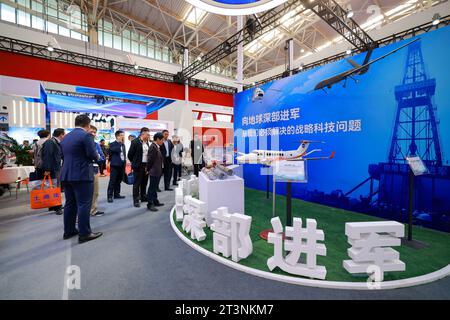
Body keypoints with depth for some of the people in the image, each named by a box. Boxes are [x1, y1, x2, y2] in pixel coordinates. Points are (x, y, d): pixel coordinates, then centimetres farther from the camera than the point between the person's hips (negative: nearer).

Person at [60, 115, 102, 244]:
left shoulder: (65, 137, 14)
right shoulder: (86, 135, -11)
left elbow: (63, 155, 17)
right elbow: (93, 155, -16)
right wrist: (97, 157, 5)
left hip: (66, 175, 8)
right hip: (82, 175, -8)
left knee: (70, 203, 15)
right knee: (84, 204, -3)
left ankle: (69, 231, 24)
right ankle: (84, 234, 2)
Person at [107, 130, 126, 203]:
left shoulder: (123, 145, 15)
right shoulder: (112, 144, -4)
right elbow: (115, 150, -24)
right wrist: (120, 143, -18)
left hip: (122, 165, 6)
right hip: (115, 165, -6)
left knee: (118, 181, 12)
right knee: (112, 181, -5)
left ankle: (116, 194, 21)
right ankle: (110, 196, 0)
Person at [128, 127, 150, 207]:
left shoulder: (147, 143, 10)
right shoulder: (135, 142, -11)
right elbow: (130, 154, -6)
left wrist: (148, 165, 11)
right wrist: (134, 163, 4)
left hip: (146, 165, 7)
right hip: (138, 166, -7)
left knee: (144, 183, 15)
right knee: (137, 183, 0)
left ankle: (143, 197, 29)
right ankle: (136, 200, 6)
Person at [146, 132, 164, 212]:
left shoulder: (156, 147, 12)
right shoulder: (153, 147, -19)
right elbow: (150, 160, -19)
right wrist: (148, 170, -10)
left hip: (157, 171, 10)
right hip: (154, 171, -10)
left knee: (154, 187, 18)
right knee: (152, 187, -1)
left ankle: (155, 201, 30)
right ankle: (150, 204, 7)